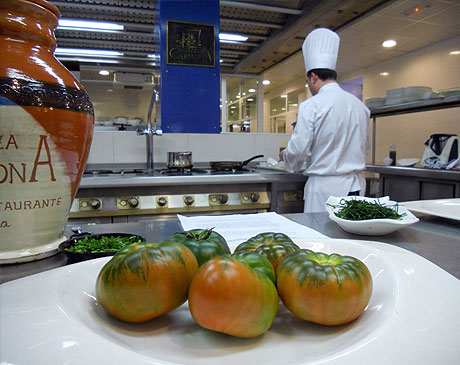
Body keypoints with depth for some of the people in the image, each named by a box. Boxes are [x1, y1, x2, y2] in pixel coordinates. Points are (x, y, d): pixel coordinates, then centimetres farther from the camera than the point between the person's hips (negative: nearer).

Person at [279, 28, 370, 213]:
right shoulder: (360, 105, 9)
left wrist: (284, 155, 9)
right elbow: (365, 147, 18)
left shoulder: (311, 106, -11)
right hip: (356, 184, 6)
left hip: (324, 186, -6)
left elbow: (298, 150, -13)